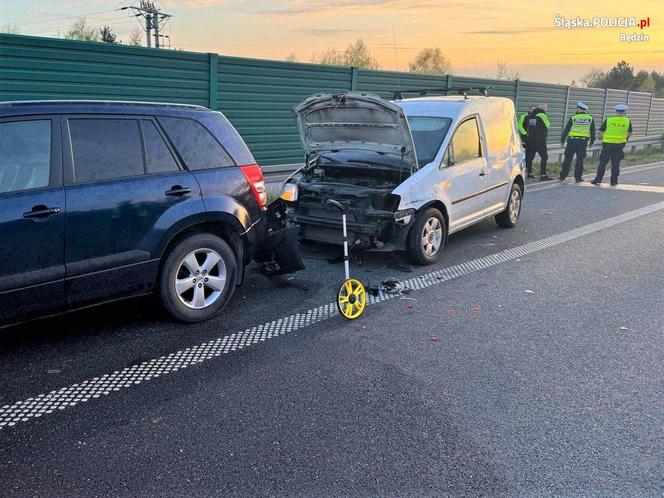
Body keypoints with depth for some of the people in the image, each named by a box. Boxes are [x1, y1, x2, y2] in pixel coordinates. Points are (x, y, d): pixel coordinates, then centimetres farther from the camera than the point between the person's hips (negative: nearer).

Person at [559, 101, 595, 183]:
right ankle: (578, 177, 5)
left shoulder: (573, 118, -4)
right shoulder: (590, 118, 3)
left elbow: (566, 130, -2)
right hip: (583, 142, 1)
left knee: (567, 159, 5)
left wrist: (562, 140, 6)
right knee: (580, 160, 5)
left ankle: (563, 176, 6)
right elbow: (592, 131, 9)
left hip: (572, 141, -1)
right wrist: (592, 141, 19)